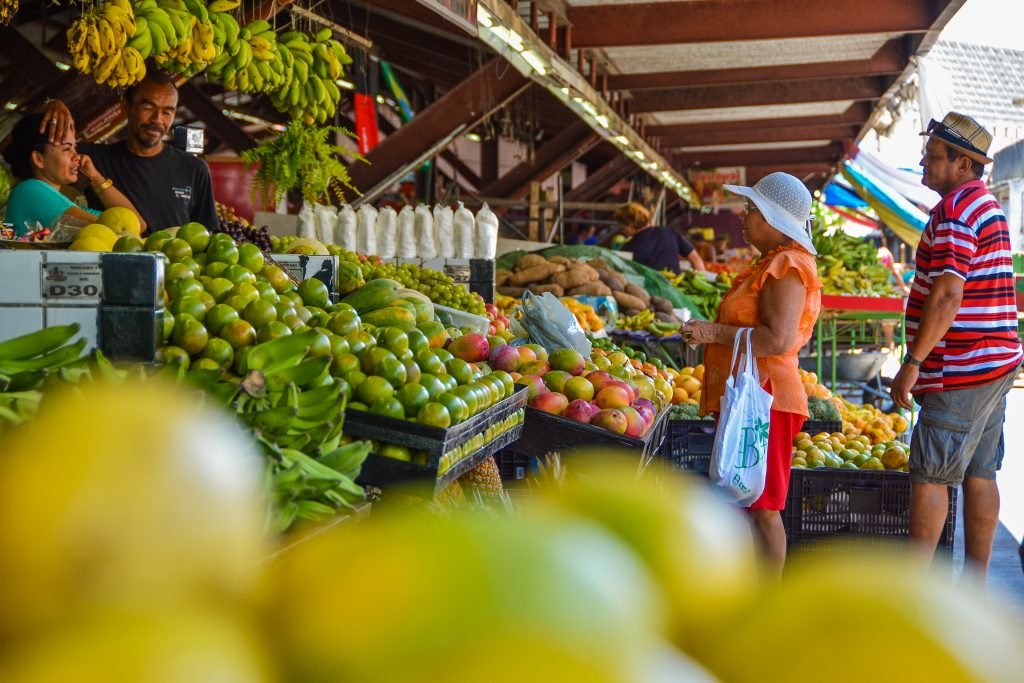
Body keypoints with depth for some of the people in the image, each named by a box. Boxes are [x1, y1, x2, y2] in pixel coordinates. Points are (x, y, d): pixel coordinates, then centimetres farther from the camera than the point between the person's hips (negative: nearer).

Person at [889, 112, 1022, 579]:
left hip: (962, 373, -10)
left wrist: (912, 364, -21)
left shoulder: (955, 211, -15)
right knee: (979, 476, 11)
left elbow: (947, 296, -23)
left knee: (928, 477, -4)